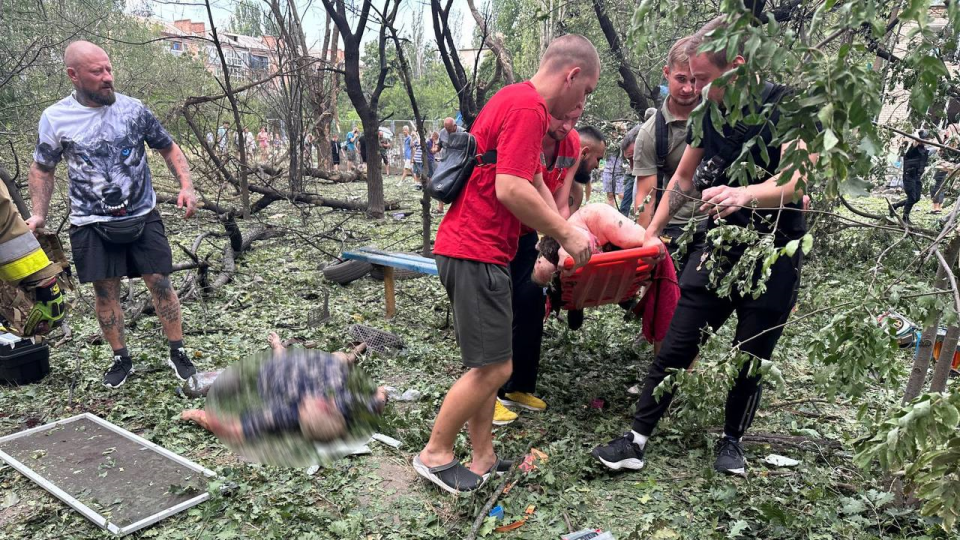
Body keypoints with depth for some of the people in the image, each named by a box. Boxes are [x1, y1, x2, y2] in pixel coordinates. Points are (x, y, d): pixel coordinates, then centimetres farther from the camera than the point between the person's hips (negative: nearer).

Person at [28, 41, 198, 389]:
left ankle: (177, 352, 15)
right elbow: (42, 169, 8)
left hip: (142, 217, 0)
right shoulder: (55, 118, -4)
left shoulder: (133, 109, -4)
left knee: (160, 283, 0)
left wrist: (186, 187, -9)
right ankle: (121, 359, 23)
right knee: (106, 291, 7)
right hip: (92, 224, 0)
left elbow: (169, 149, 6)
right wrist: (39, 214, -4)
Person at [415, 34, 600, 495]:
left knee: (489, 364, 15)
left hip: (470, 250, 11)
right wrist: (566, 234, -13)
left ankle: (483, 459, 23)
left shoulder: (516, 100, 18)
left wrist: (564, 229, 12)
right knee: (493, 367, -3)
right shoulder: (528, 108, -15)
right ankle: (435, 454, 12)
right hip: (477, 253, -11)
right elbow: (510, 190, -24)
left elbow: (533, 182, 22)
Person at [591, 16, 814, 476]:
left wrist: (746, 194, -44)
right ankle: (636, 441, 5)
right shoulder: (710, 113, 4)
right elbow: (684, 178, 15)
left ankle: (731, 440, 29)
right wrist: (653, 231, 16)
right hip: (718, 248, 4)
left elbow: (799, 179, -26)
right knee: (675, 346, -1)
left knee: (751, 359, 7)